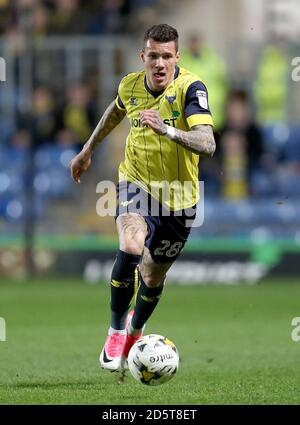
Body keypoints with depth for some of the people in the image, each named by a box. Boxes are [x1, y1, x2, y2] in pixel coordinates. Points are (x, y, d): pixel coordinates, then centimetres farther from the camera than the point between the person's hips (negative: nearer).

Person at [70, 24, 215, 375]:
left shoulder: (190, 88, -20)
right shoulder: (131, 86, -6)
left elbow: (207, 144, -33)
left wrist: (166, 129, -47)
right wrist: (88, 149, 29)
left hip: (178, 197, -1)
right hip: (137, 183, 1)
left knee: (153, 277, 14)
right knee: (130, 247, -29)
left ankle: (135, 329, 47)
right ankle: (115, 331, -10)